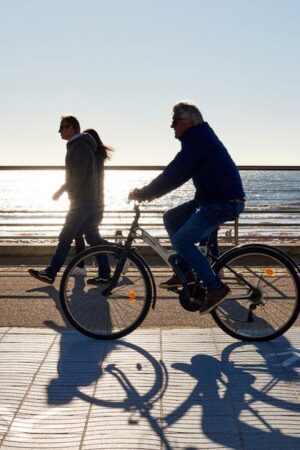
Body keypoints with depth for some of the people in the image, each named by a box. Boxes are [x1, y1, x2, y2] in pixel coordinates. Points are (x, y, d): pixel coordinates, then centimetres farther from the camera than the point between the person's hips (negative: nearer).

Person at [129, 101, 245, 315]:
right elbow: (178, 173, 18)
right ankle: (185, 272, 17)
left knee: (181, 240, -14)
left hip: (224, 202, -10)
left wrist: (143, 193, -13)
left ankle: (216, 287, -7)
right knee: (171, 218, 13)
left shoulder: (197, 139, -15)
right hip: (212, 198, 10)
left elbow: (174, 173, -21)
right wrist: (150, 192, 11)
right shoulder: (200, 137, 17)